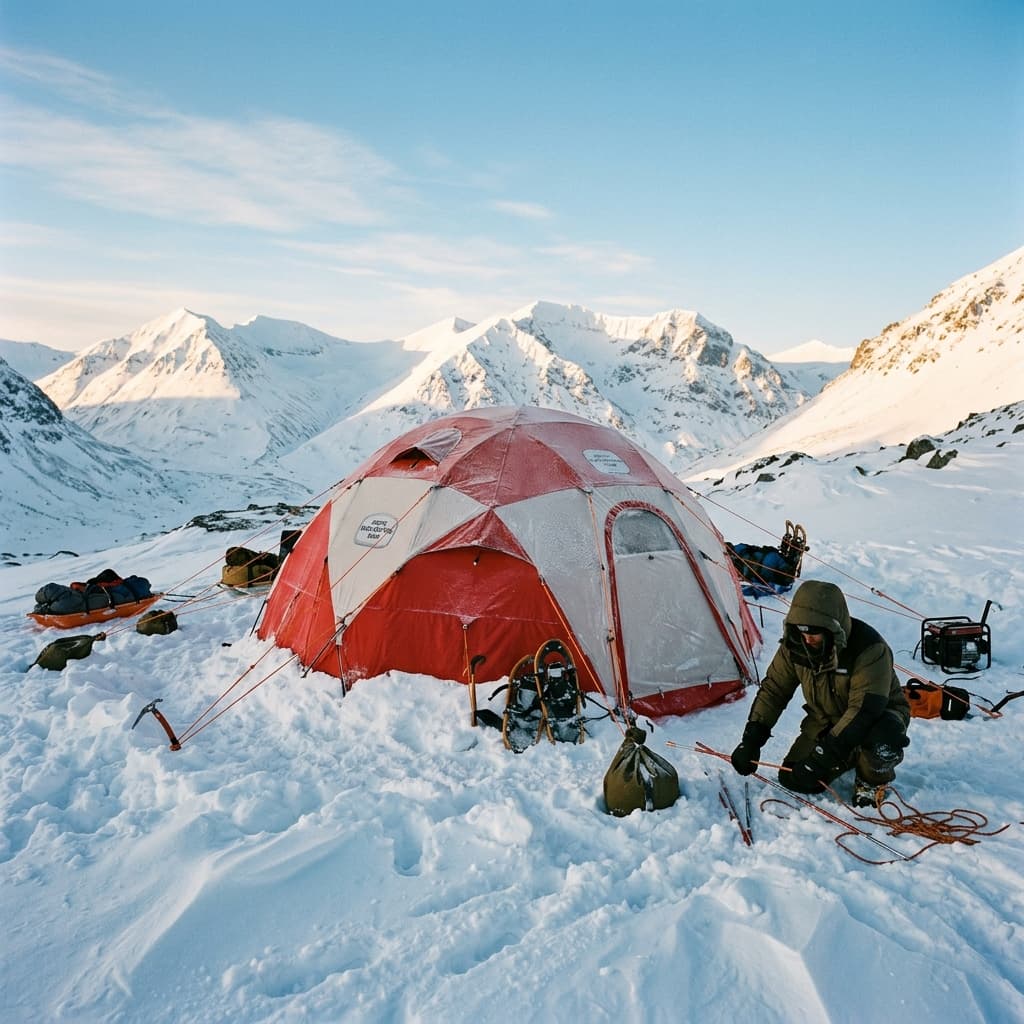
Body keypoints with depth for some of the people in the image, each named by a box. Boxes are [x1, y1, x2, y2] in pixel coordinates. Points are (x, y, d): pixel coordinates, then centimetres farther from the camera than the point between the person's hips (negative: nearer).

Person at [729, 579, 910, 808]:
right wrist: (751, 739, -13)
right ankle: (852, 757, 18)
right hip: (826, 718, 5)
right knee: (794, 779, -10)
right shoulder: (795, 645, -16)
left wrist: (825, 754, -42)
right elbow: (773, 690, -6)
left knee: (880, 741, -41)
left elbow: (864, 709, -38)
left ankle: (872, 780, -4)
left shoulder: (869, 649, -33)